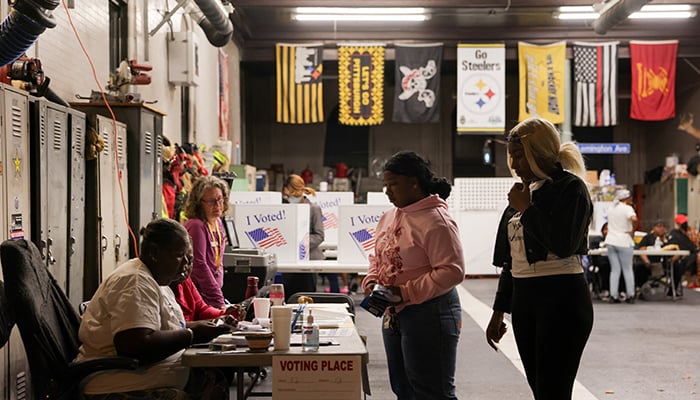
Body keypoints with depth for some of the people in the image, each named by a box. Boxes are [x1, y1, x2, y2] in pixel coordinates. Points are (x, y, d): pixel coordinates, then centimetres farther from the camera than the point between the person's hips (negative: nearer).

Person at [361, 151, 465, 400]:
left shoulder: (436, 220, -17)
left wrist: (406, 293, -23)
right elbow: (377, 259, 21)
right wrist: (371, 282, 0)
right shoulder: (389, 218, 11)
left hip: (428, 315, -9)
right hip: (393, 315, 9)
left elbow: (452, 272, -22)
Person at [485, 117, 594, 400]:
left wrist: (526, 209, -12)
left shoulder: (570, 187, -6)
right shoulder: (526, 191, 15)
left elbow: (564, 244, -22)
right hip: (524, 299, 8)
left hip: (561, 299, -8)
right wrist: (499, 311, 19)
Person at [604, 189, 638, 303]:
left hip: (611, 242, 5)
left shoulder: (611, 209, 14)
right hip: (624, 242, -5)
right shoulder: (627, 208, -8)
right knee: (628, 269, 5)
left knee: (614, 270, 7)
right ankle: (630, 295, 6)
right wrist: (633, 231, -14)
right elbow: (634, 219, -28)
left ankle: (613, 295, 1)